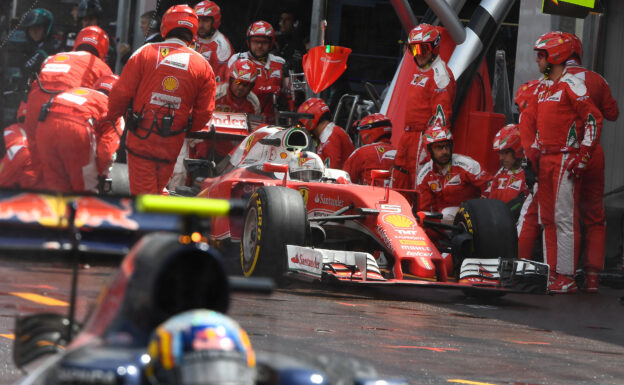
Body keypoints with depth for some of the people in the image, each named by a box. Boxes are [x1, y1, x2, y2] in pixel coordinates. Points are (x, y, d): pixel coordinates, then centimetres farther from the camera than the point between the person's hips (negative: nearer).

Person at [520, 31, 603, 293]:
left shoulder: (571, 85, -11)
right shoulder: (547, 89, 18)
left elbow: (594, 118, -16)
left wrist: (583, 156, -18)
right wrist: (534, 153, 19)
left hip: (566, 159, -10)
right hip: (546, 160, 10)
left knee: (564, 219, -11)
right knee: (547, 219, 11)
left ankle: (567, 277, -10)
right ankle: (551, 274, 16)